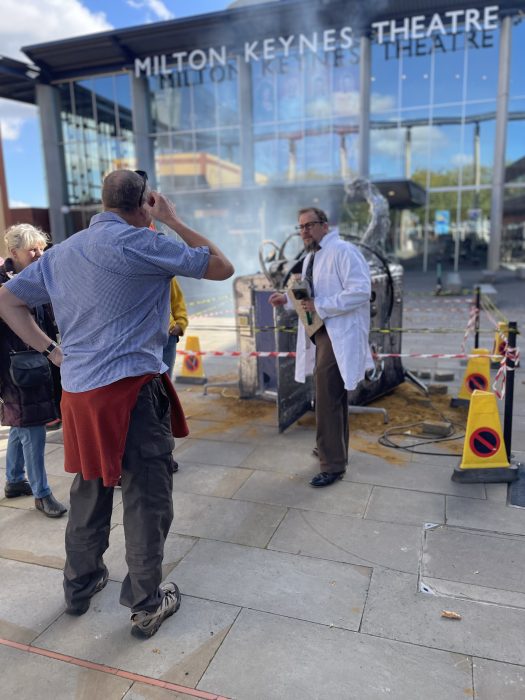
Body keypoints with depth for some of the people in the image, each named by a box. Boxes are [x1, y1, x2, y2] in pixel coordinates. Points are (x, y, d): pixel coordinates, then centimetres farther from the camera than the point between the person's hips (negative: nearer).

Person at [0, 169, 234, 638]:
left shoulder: (62, 251, 13)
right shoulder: (141, 243, -10)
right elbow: (222, 268, -4)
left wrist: (50, 349, 12)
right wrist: (174, 221, 3)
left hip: (77, 392, 8)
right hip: (133, 391, -7)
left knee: (90, 491, 22)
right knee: (147, 499, 7)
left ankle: (79, 586, 39)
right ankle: (147, 605, 22)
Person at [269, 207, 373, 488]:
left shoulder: (343, 251, -13)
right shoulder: (310, 258, 17)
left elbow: (360, 290, -23)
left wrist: (320, 306, -23)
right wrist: (288, 298, 8)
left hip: (338, 335, -10)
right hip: (321, 333, 10)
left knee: (327, 398, -9)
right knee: (331, 396, 19)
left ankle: (333, 465, 2)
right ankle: (333, 449, 34)